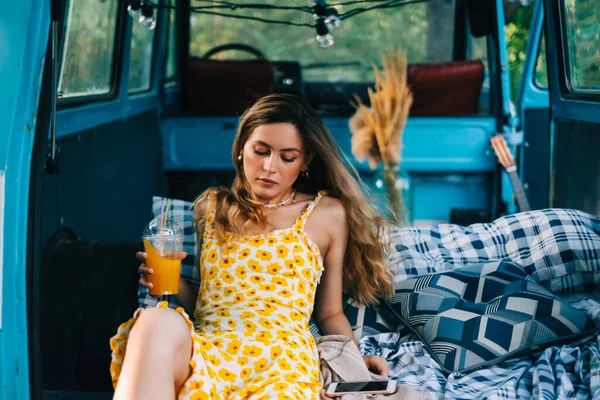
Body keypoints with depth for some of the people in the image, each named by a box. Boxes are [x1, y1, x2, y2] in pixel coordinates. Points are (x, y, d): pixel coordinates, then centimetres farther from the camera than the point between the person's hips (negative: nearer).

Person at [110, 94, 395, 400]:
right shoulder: (211, 207, 23)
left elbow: (330, 314, 20)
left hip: (281, 354, -3)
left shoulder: (328, 214, 16)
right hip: (204, 348, 3)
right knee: (155, 322, -36)